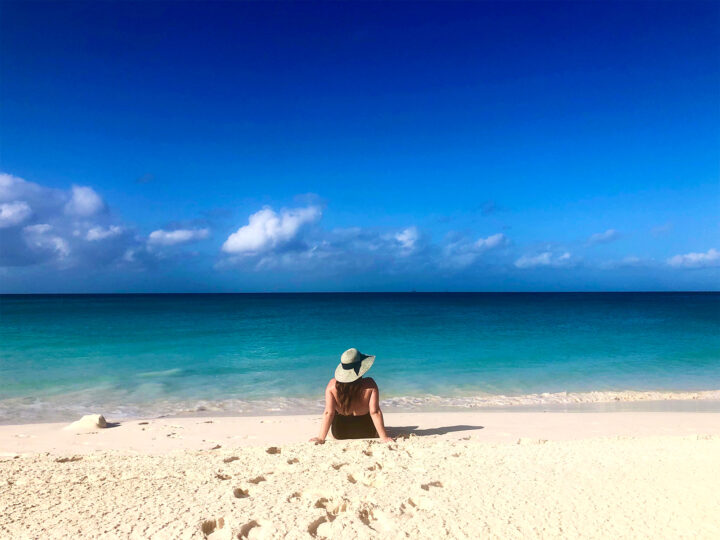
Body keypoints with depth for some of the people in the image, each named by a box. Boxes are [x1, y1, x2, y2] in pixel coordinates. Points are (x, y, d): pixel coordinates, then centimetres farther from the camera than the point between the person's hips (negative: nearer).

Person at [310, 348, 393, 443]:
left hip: (339, 435, 1)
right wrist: (384, 437, -16)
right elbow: (375, 412, -23)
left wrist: (321, 438, -14)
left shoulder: (332, 384, -19)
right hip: (367, 434, -1)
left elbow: (328, 412, -20)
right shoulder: (370, 385, -23)